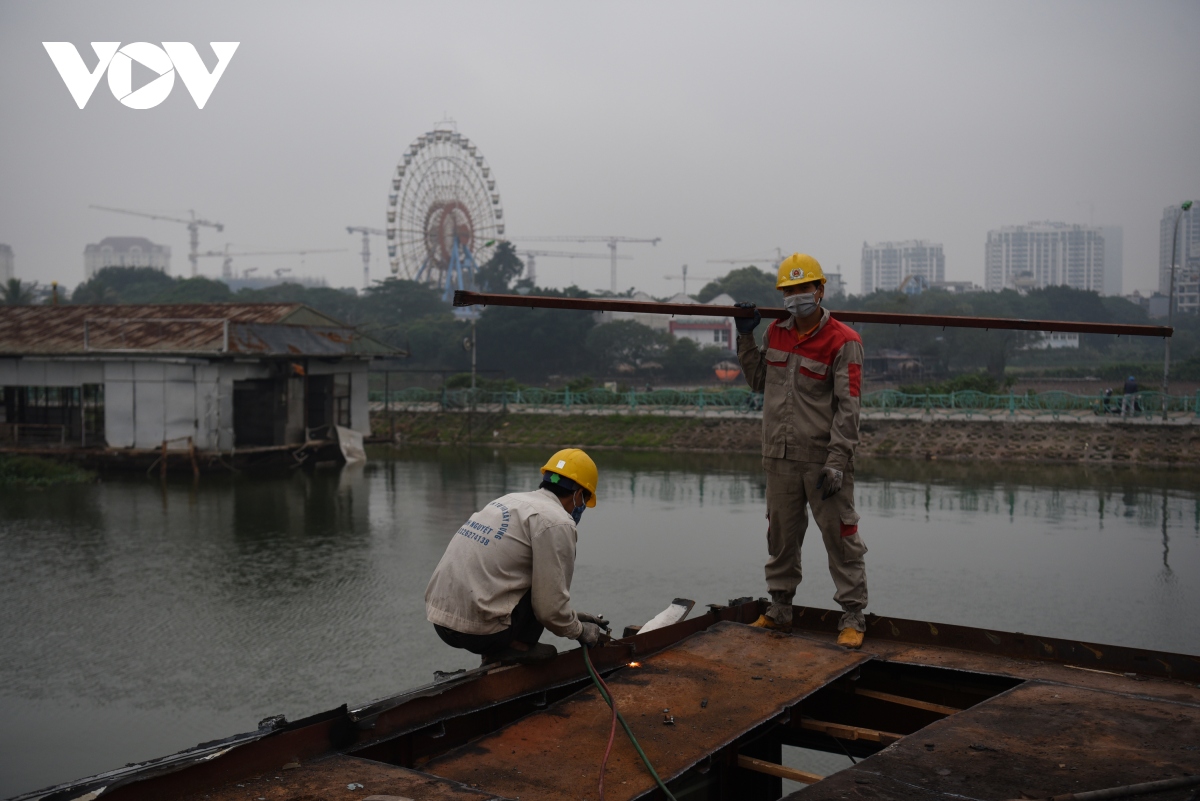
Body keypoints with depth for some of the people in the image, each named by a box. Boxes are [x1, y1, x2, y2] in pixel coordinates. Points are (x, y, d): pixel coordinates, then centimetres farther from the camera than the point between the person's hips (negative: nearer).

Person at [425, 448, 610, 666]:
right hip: (479, 629, -9)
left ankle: (494, 652, 15)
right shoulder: (557, 521, -8)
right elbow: (549, 606, -9)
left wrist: (573, 617, 32)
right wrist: (579, 631, 10)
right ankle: (518, 645, 2)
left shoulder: (513, 501, 19)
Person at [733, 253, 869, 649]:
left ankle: (852, 616, 12)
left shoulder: (842, 341, -10)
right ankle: (779, 609, 27)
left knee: (839, 534, 0)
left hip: (823, 458, -5)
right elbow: (759, 382, 19)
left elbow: (847, 408, -13)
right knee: (781, 534, 14)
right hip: (780, 456, 6)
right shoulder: (777, 332, 9)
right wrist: (745, 338, 10)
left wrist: (836, 461, -19)